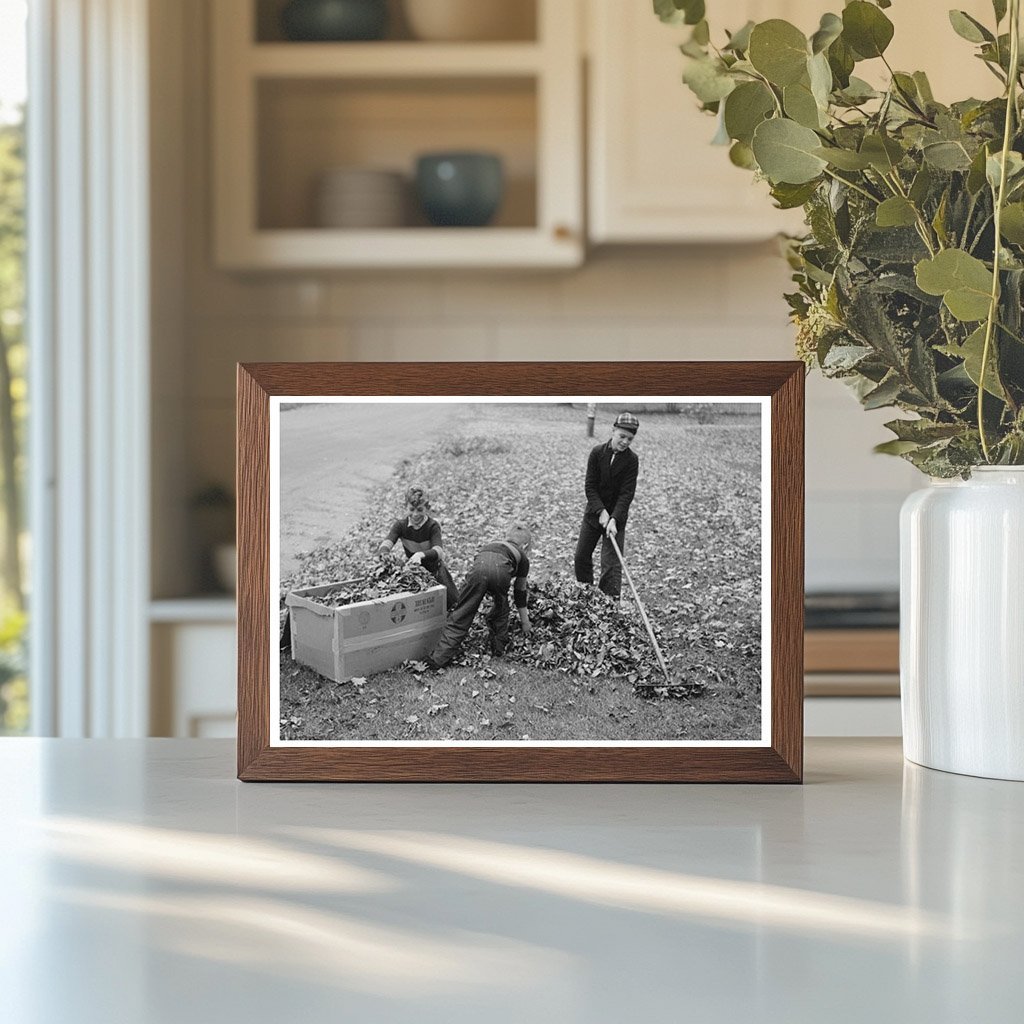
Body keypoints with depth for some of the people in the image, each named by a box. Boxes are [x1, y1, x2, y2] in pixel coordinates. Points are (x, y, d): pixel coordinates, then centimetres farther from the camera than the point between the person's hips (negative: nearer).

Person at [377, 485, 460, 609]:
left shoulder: (433, 526, -20)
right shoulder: (400, 525, -12)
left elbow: (438, 551, -37)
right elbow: (387, 542, -31)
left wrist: (421, 555, -59)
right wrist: (384, 552, -57)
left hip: (434, 570, -2)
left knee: (452, 603, -6)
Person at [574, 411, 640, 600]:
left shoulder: (631, 460, -12)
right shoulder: (597, 452, -8)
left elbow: (627, 493, -15)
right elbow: (590, 486, -9)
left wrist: (614, 519, -26)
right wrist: (601, 511, -20)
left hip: (617, 517, -3)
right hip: (593, 513, 3)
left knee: (611, 565, -10)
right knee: (581, 557, 13)